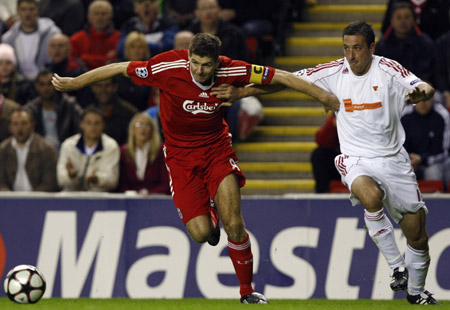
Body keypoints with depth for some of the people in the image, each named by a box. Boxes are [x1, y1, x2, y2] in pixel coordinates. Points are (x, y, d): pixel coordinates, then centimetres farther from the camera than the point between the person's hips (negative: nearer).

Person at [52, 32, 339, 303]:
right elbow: (120, 69, -12)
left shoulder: (230, 71, -17)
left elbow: (282, 77, -9)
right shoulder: (169, 67, -22)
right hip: (180, 153, -1)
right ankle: (208, 216, 28)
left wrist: (327, 97, -5)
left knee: (234, 225, -14)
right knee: (201, 233, -11)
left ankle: (247, 290, 6)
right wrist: (74, 82, -6)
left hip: (216, 146, 1)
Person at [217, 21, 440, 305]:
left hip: (393, 160, 1)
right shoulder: (334, 72, -5)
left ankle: (416, 290, 31)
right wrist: (240, 92, -5)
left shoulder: (388, 70, -9)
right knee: (371, 196, -36)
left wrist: (421, 92, -47)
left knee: (418, 236, 3)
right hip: (356, 159, -1)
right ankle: (397, 266, -19)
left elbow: (426, 89, -22)